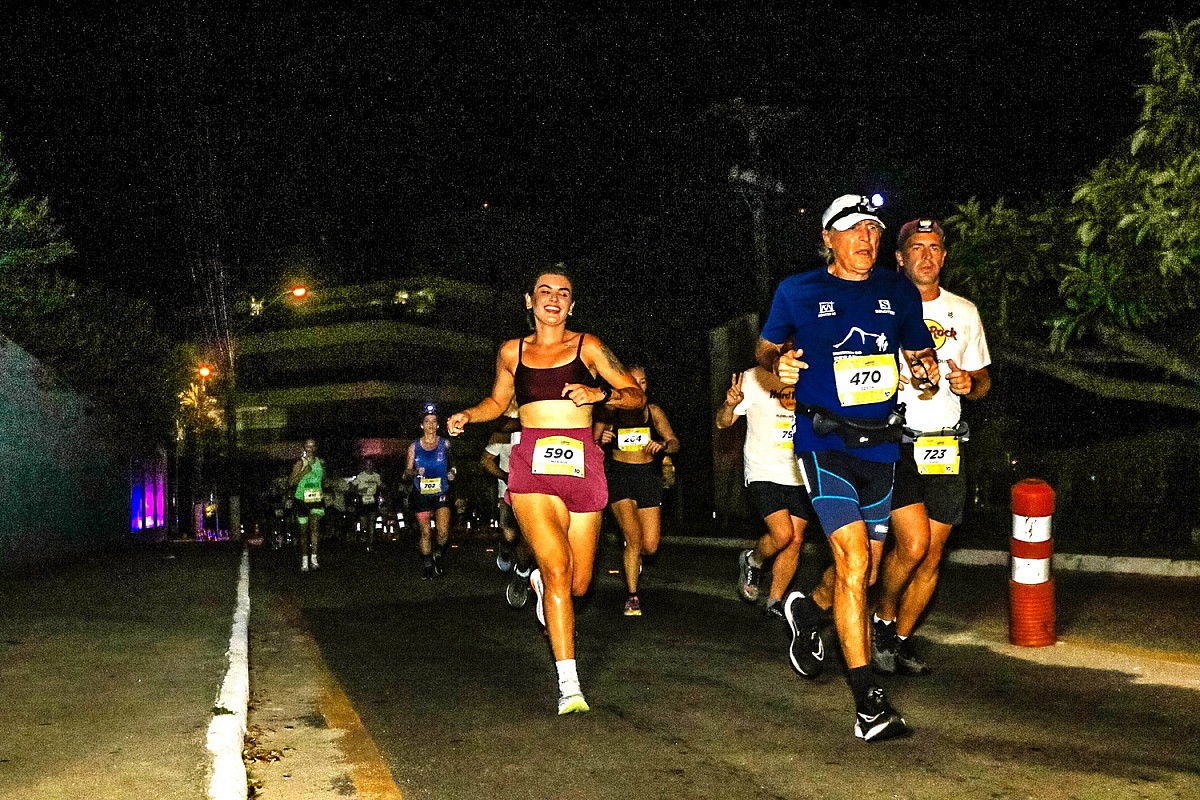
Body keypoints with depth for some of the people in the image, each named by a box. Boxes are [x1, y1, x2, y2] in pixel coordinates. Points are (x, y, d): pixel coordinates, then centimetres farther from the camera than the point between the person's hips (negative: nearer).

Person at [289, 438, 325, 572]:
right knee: (304, 531, 6)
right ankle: (304, 560, 18)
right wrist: (305, 470, -21)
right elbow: (291, 482, -14)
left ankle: (314, 557, -20)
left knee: (315, 526, -19)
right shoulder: (300, 463, -5)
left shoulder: (320, 463, 8)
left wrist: (323, 492, 7)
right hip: (302, 499, -2)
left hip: (317, 499, 2)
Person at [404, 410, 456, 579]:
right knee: (425, 532, 3)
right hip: (421, 494, 1)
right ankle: (427, 566, 19)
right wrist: (415, 472, -16)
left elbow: (452, 464, 15)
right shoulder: (414, 447, 3)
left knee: (443, 532, -14)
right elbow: (407, 473, 5)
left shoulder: (444, 444, 3)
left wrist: (452, 472, -6)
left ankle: (439, 555, 16)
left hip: (441, 493, -1)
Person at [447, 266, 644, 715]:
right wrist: (466, 416, 9)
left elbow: (636, 396, 5)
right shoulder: (512, 352, 11)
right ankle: (569, 686, -13)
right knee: (557, 569, -19)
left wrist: (599, 394, -13)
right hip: (532, 464, 0)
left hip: (581, 464, 1)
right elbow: (497, 401, 28)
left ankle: (540, 582, 43)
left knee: (578, 585, 5)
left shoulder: (586, 347, 5)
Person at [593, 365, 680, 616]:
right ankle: (632, 596, 0)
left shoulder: (653, 411, 5)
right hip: (619, 475, -2)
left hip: (647, 476, 2)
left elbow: (674, 443, 1)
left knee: (650, 546, -3)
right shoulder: (611, 411, -1)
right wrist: (601, 441, -24)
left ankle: (633, 557, 36)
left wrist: (662, 445, -21)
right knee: (634, 538, -16)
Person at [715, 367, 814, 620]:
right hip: (764, 472, -4)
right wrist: (730, 404, -27)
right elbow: (723, 423, -5)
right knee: (782, 534, -17)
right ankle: (752, 562, 15)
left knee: (795, 540, 0)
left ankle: (774, 602, 15)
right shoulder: (755, 379, -5)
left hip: (799, 474, 4)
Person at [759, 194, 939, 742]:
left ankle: (806, 614, 46)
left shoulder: (899, 293, 7)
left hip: (881, 444, 5)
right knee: (853, 559, -18)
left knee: (865, 568, 14)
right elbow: (765, 349, 11)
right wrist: (778, 366, -12)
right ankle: (867, 702, -12)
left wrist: (926, 368, -7)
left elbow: (919, 351, 17)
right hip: (824, 443, -5)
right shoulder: (797, 292, -1)